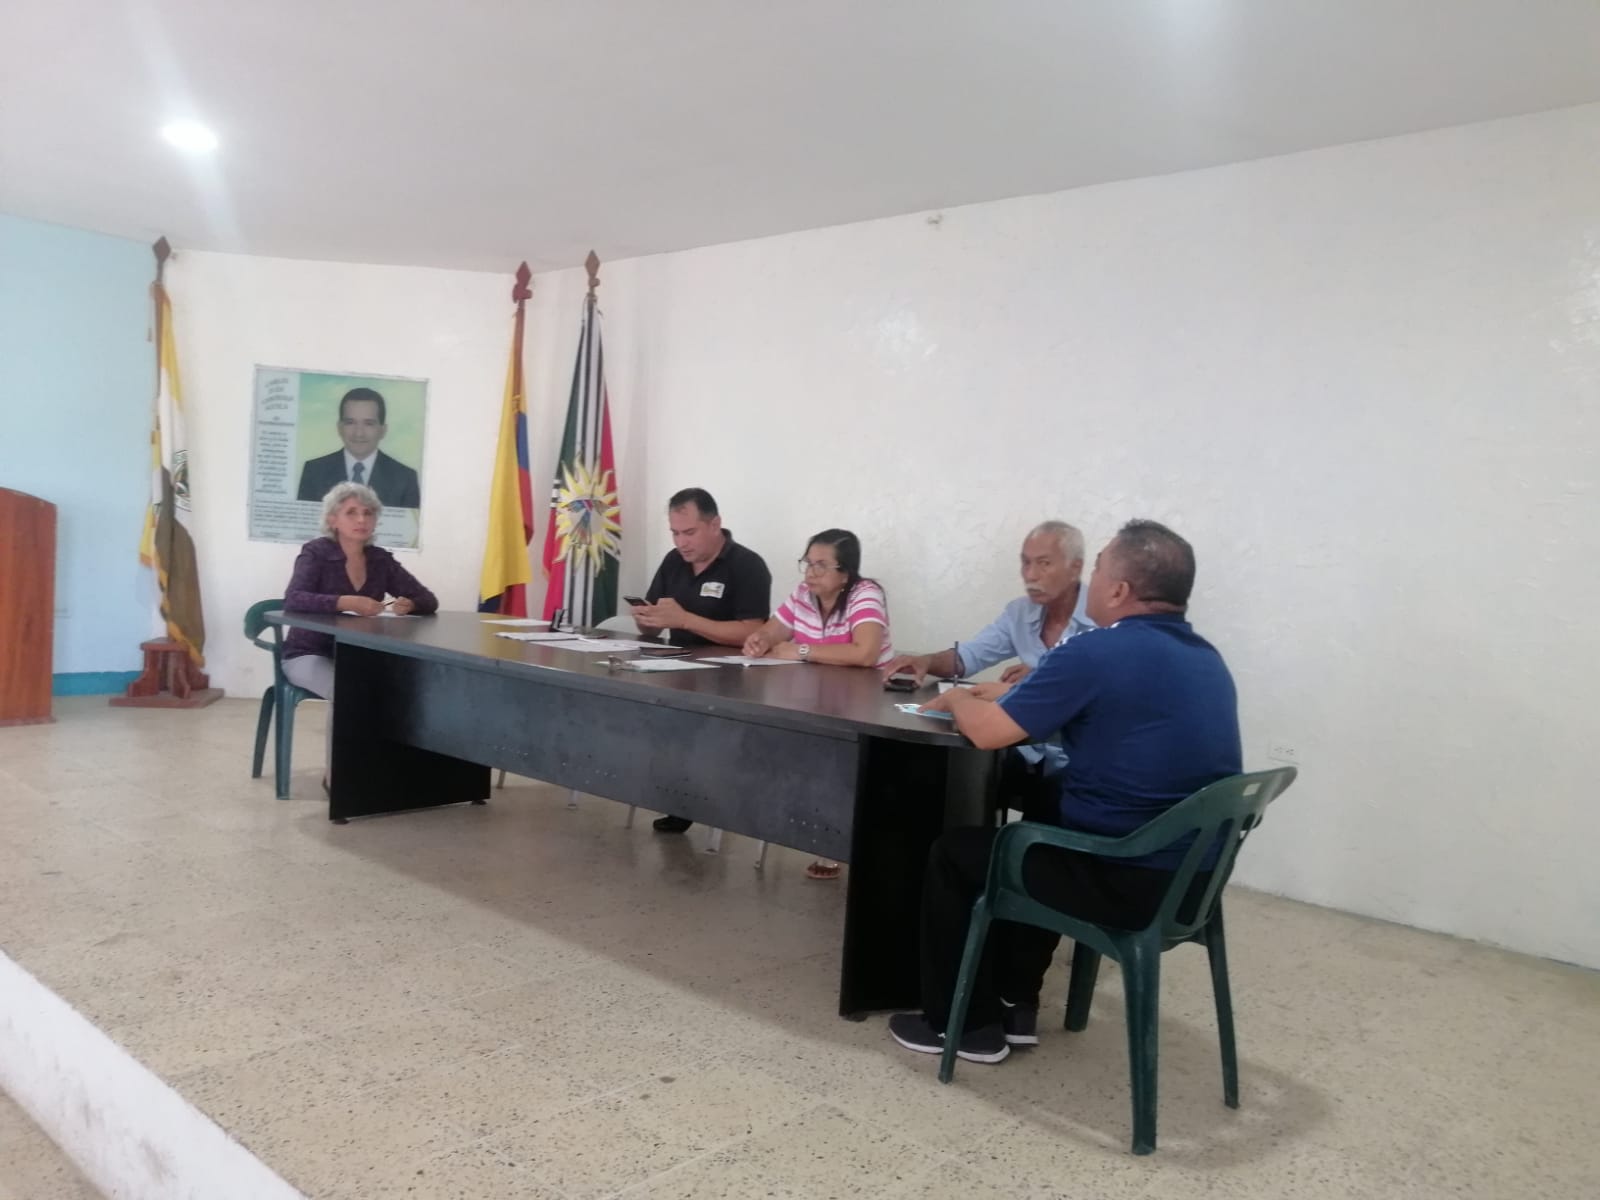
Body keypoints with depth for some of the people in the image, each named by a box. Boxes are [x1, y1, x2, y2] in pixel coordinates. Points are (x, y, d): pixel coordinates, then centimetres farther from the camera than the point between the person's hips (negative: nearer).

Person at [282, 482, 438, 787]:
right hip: (309, 654, -4)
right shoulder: (316, 552, -11)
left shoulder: (381, 560, 2)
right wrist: (345, 603, -41)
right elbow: (293, 600, -28)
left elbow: (429, 600, 1)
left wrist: (410, 605, -23)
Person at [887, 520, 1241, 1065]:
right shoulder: (1208, 659, 9)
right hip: (1192, 879, 8)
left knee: (954, 852, 13)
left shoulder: (1097, 653, -18)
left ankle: (964, 1023, 23)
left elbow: (986, 731, -14)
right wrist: (1020, 694, 18)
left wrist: (957, 699, 7)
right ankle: (1015, 1006, 35)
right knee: (1033, 840, 32)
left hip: (1125, 880, -8)